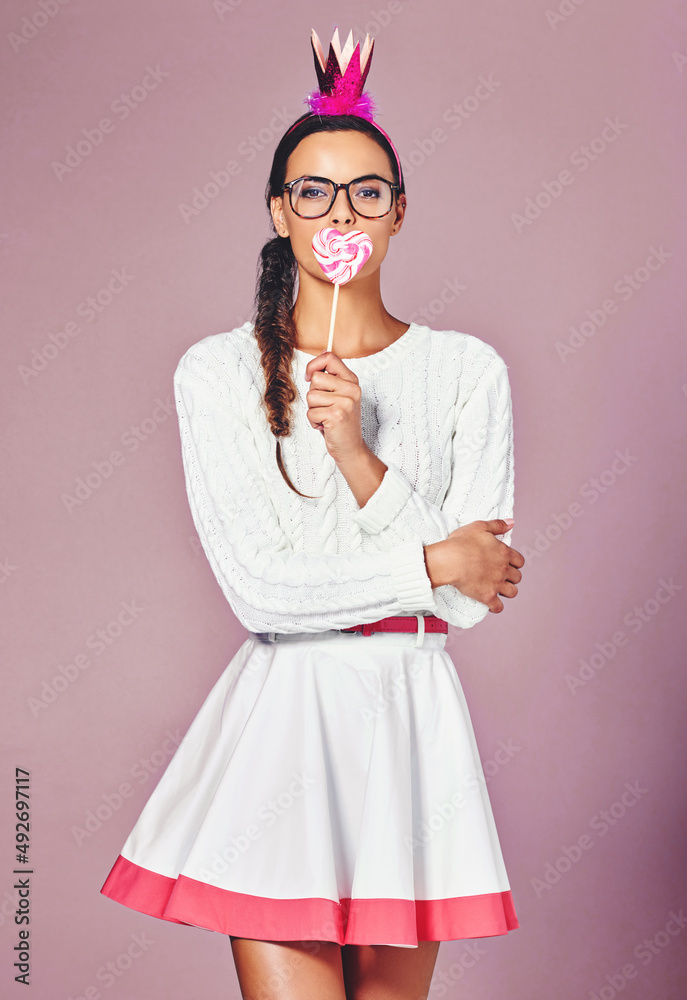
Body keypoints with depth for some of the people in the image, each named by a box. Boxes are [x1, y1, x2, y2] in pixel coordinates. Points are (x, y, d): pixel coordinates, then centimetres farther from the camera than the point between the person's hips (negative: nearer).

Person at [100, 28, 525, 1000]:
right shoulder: (217, 371, 0)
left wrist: (357, 455, -14)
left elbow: (474, 598, -4)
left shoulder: (467, 370, 3)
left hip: (414, 722, 2)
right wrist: (430, 564, -5)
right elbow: (261, 590, -8)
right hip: (281, 720, -1)